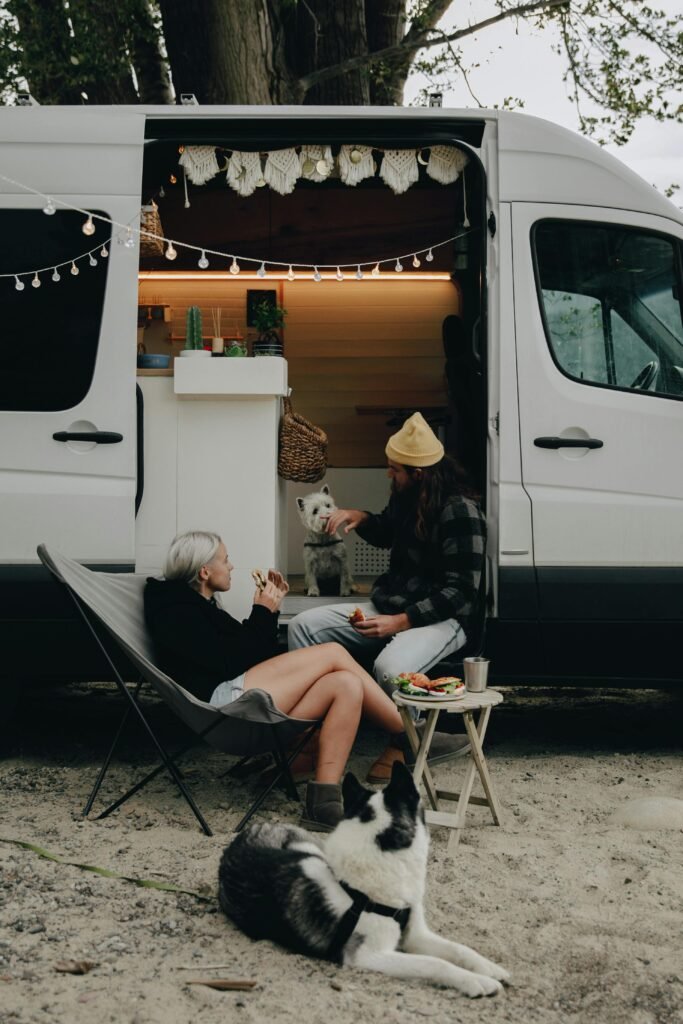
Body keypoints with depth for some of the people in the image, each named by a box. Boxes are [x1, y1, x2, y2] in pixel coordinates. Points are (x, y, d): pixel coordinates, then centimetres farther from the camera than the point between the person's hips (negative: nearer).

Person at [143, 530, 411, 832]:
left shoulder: (199, 607, 27)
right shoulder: (176, 612, -3)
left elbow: (259, 658, 21)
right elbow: (229, 663, -13)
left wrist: (270, 608, 12)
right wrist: (262, 613, -4)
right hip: (224, 698, -10)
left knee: (347, 685, -10)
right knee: (334, 653, -12)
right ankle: (408, 737, -6)